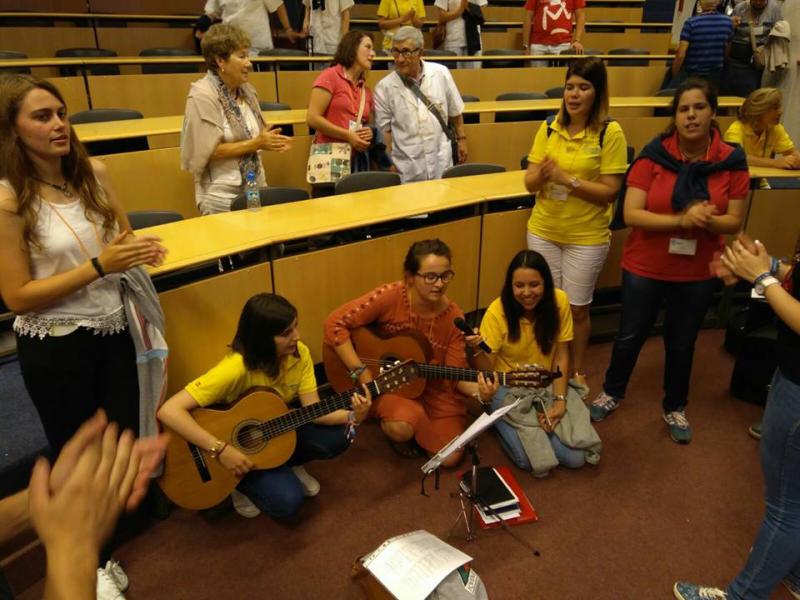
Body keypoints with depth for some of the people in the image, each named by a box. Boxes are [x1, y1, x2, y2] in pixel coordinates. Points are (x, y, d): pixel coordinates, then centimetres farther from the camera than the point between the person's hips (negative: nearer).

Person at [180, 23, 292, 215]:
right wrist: (255, 144, -17)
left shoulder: (246, 90, 9)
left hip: (256, 188, 6)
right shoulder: (202, 95, -11)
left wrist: (267, 141, -3)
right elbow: (209, 151, -17)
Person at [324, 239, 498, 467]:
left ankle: (417, 418, 25)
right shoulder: (390, 297, -24)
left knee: (450, 458, -5)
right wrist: (361, 371, -25)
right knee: (401, 429, -33)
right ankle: (392, 427, 7)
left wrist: (478, 390, -31)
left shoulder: (453, 317, -15)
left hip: (433, 388, 3)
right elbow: (335, 323, -25)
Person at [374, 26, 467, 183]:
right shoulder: (384, 87, -7)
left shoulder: (441, 73, -1)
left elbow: (455, 111, 11)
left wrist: (461, 139, 16)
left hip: (441, 165, 2)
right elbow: (384, 130, -1)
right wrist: (390, 166, -5)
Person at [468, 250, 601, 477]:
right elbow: (486, 369, -17)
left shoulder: (559, 301, -11)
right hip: (508, 389, -3)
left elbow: (561, 356, -5)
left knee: (576, 457, -10)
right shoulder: (498, 311, -20)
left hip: (548, 386, 3)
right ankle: (502, 424, 10)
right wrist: (476, 350, -39)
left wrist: (560, 400, -14)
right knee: (534, 460, -20)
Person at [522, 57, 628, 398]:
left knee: (576, 309, 8)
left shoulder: (610, 132, -11)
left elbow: (609, 191, -15)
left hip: (587, 237, -3)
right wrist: (541, 175, -22)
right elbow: (529, 184, 0)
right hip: (543, 231, 3)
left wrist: (566, 179, -24)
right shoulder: (549, 128, 0)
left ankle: (576, 372, 31)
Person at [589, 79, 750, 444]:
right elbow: (631, 215, -18)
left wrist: (705, 219, -27)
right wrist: (682, 219, -30)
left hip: (698, 273, 2)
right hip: (645, 267, -1)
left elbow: (734, 222, -6)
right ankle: (612, 392, 40)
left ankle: (675, 407, 40)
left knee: (681, 343, 17)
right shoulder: (653, 155, -14)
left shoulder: (732, 161, -8)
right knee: (630, 336, 15)